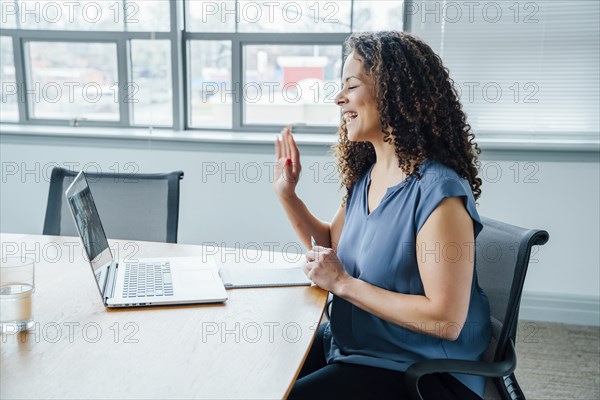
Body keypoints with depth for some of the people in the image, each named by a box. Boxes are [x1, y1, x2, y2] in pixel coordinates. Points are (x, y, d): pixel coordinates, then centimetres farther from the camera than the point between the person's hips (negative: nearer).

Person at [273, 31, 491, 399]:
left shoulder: (437, 190, -24)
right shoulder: (366, 175, 2)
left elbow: (447, 320, -25)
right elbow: (331, 247, 17)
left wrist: (343, 283, -20)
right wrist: (287, 193, 4)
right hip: (349, 344, 8)